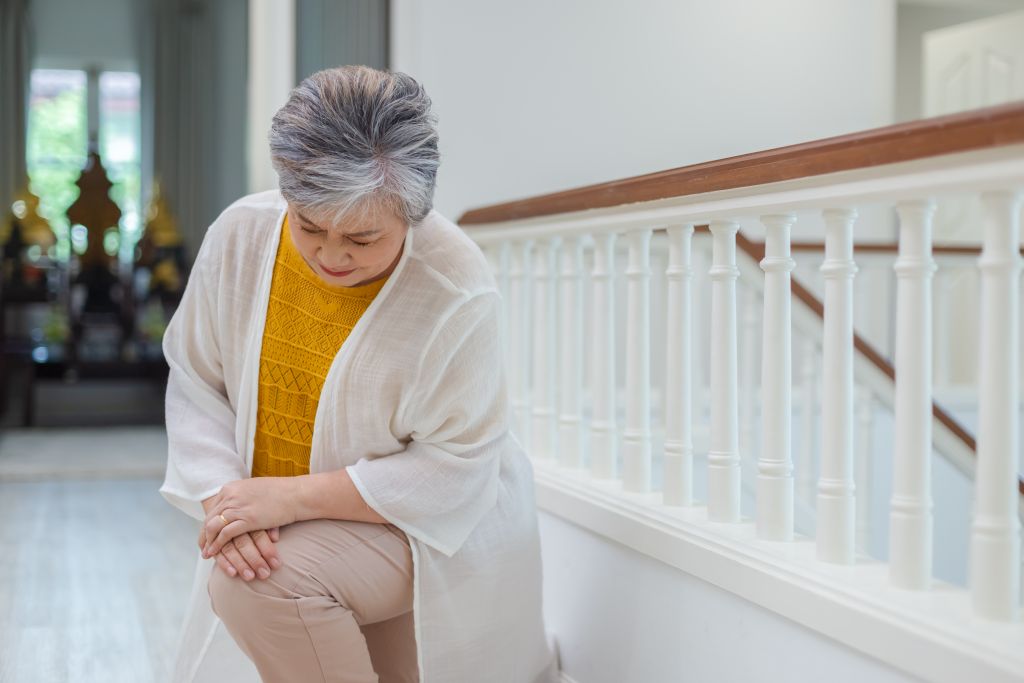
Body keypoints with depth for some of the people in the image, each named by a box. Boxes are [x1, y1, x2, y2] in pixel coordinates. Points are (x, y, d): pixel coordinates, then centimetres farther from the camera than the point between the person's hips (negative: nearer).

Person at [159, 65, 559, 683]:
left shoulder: (458, 291, -27)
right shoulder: (239, 236, -14)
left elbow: (453, 469, -23)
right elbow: (196, 382, -4)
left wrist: (294, 496, -27)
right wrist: (221, 494, -21)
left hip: (432, 529, -6)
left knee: (258, 583, -30)